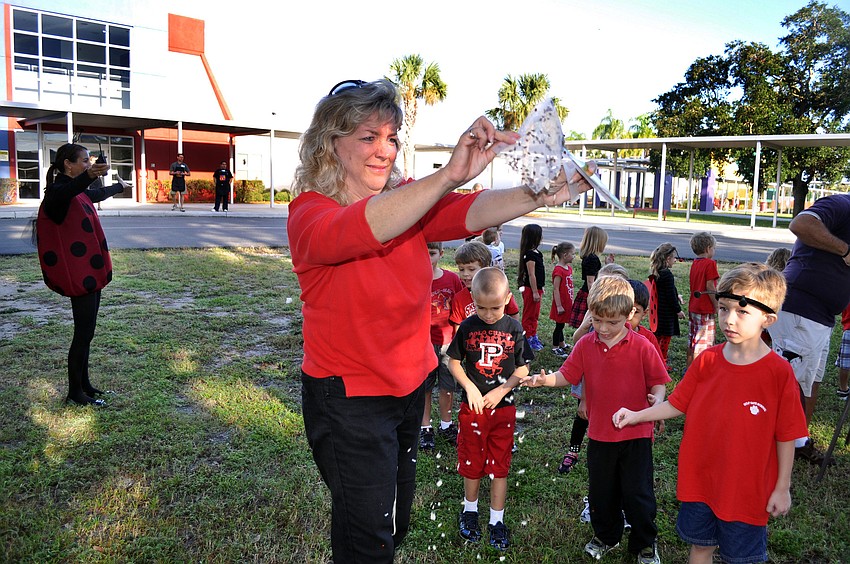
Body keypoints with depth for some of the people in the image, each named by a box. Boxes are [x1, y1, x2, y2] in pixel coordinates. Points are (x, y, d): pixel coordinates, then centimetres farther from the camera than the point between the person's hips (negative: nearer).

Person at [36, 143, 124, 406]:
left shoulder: (79, 192, 14)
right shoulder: (58, 191, -15)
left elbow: (98, 194, 37)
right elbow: (62, 195, -41)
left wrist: (119, 186, 57)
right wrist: (89, 176, -61)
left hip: (91, 271, 10)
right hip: (77, 273, -10)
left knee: (86, 330, 14)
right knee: (84, 332, -5)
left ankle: (84, 383, 24)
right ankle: (75, 392, 6)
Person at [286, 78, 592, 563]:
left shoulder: (409, 203, -2)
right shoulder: (310, 214, -18)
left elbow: (469, 213, -21)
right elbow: (359, 229, -41)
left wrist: (538, 195, -41)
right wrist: (449, 175, -55)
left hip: (412, 385, 6)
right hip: (349, 396, -6)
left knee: (397, 521, 24)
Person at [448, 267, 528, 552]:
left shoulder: (513, 328, -7)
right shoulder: (467, 327, -7)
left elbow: (522, 368, -1)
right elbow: (454, 361, 1)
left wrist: (501, 391, -14)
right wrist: (470, 388, -12)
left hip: (503, 407, 0)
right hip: (472, 407, 0)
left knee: (500, 465, 10)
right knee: (471, 462, 13)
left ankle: (497, 520, 24)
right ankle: (470, 510, 36)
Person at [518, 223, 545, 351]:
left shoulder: (536, 253, 11)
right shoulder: (530, 254, -19)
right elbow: (531, 274, -21)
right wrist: (535, 292, -20)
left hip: (536, 288, 10)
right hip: (531, 289, -10)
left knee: (535, 316, 19)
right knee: (529, 315, 1)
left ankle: (533, 337, 29)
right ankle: (528, 340, 9)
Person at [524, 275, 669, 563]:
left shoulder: (641, 346, -12)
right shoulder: (586, 344, -3)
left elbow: (658, 381, -7)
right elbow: (568, 375, 1)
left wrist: (657, 399, -27)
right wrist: (546, 379, -17)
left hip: (635, 434, -3)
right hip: (599, 434, 3)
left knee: (637, 493, 7)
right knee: (601, 492, 18)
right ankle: (606, 537, 42)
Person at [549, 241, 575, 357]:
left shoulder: (569, 268, 8)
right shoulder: (558, 270, -21)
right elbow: (555, 289, -21)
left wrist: (571, 302, 19)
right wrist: (559, 306, -21)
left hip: (567, 303, 8)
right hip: (561, 304, -8)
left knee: (561, 324, 20)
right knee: (559, 325, 2)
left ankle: (562, 344, 33)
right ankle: (555, 348, 13)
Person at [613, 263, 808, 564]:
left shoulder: (779, 373, -17)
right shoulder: (707, 361, -7)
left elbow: (786, 435, -10)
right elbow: (676, 404, 2)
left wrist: (782, 488, -4)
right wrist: (636, 416, -8)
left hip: (747, 488, -3)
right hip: (700, 479, 3)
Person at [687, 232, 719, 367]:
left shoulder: (694, 263, 10)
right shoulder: (710, 263, -13)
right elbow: (710, 287, -16)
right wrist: (717, 306, -10)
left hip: (693, 307, 8)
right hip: (705, 310, -8)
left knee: (692, 340, 15)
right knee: (702, 341, -3)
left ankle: (688, 367, 24)